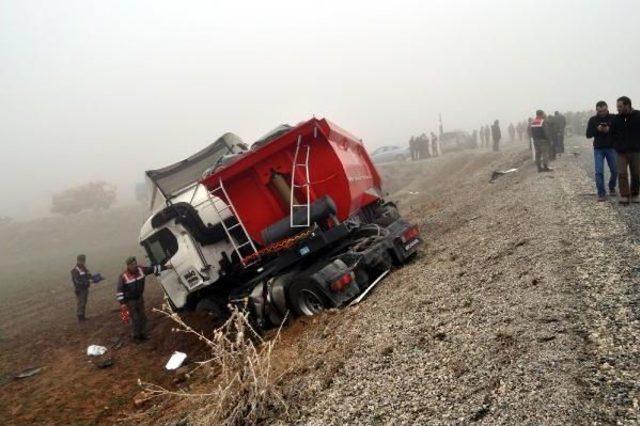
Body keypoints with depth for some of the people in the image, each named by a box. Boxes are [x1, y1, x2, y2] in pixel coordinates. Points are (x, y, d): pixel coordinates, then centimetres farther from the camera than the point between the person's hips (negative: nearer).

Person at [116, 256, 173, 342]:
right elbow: (120, 290, -16)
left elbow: (153, 268, -1)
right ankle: (136, 336, 20)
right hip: (130, 301, -5)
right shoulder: (123, 276, -21)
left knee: (143, 317, 12)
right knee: (135, 319, 1)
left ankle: (143, 334, 29)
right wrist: (122, 302, -19)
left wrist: (166, 267, -3)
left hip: (140, 298, 5)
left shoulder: (141, 270, -9)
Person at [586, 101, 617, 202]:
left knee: (615, 171, 5)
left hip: (611, 148, 0)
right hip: (598, 149, 0)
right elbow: (588, 135, -2)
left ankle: (612, 187, 32)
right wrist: (597, 129, -20)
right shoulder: (593, 120, 0)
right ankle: (601, 193, -3)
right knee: (599, 172, -8)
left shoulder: (613, 118, -2)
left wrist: (609, 130, -23)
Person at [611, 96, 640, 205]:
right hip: (622, 152, 1)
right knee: (622, 173, -7)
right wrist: (617, 144, 4)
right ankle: (624, 196, -3)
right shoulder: (616, 119, 4)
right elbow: (612, 133, 14)